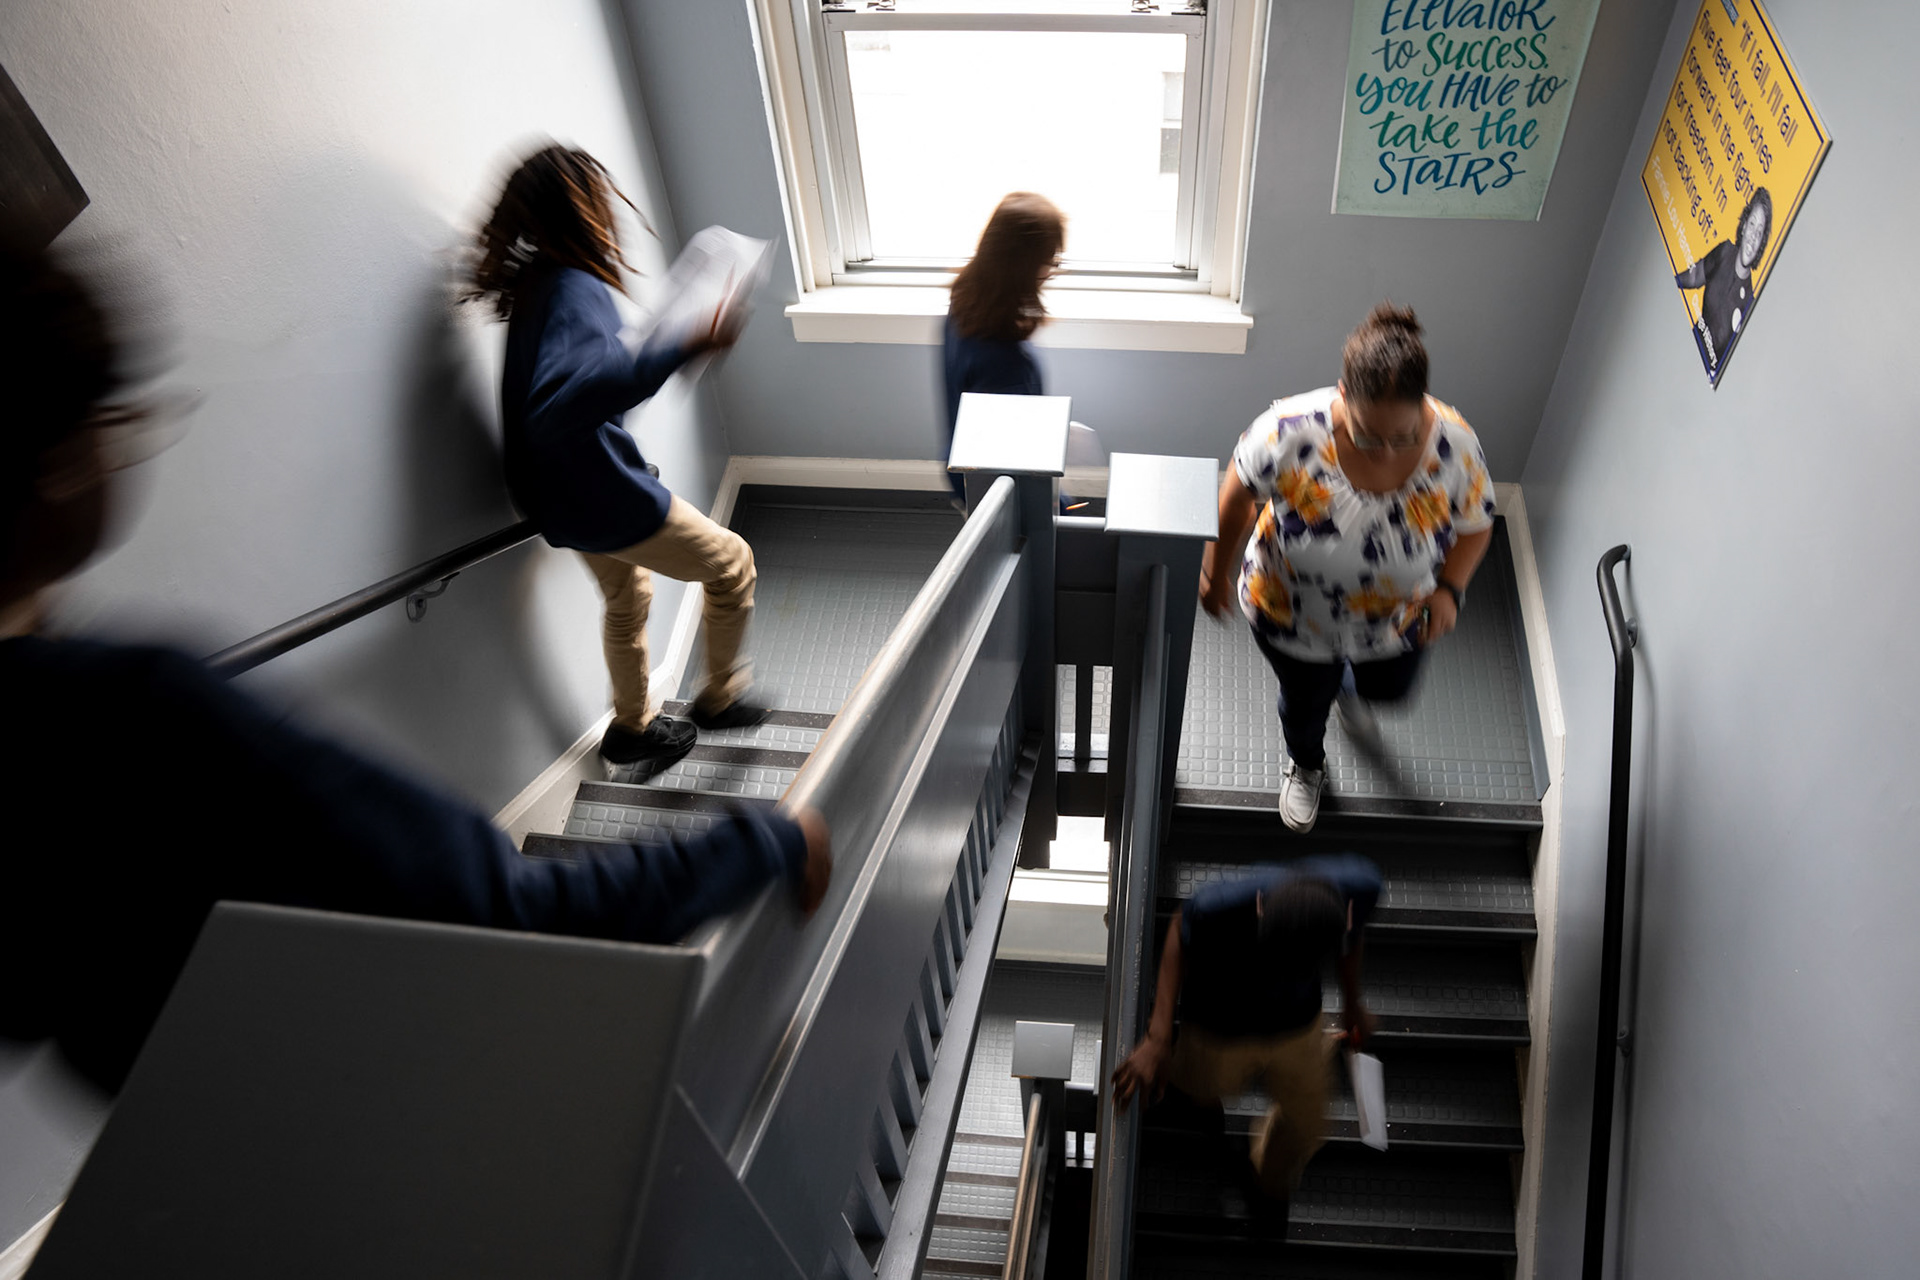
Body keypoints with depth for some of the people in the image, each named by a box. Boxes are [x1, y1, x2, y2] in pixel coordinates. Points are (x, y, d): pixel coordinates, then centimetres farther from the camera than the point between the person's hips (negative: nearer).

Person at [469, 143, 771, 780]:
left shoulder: (536, 282, 4)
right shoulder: (574, 290, -25)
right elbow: (560, 403, -44)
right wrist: (685, 346, -49)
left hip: (564, 498, 10)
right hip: (609, 500, -10)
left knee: (627, 598, 29)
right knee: (731, 563, 10)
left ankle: (634, 729, 45)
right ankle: (722, 695, 26)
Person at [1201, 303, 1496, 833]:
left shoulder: (1456, 445, -29)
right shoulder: (1289, 431, -36)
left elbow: (1475, 524, -9)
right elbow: (1238, 497, -16)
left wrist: (1450, 588, -26)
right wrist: (1217, 573, -3)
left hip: (1395, 619, 2)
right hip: (1291, 614, -2)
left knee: (1388, 689, 32)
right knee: (1305, 700, 26)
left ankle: (1349, 683, 71)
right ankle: (1306, 764, 63)